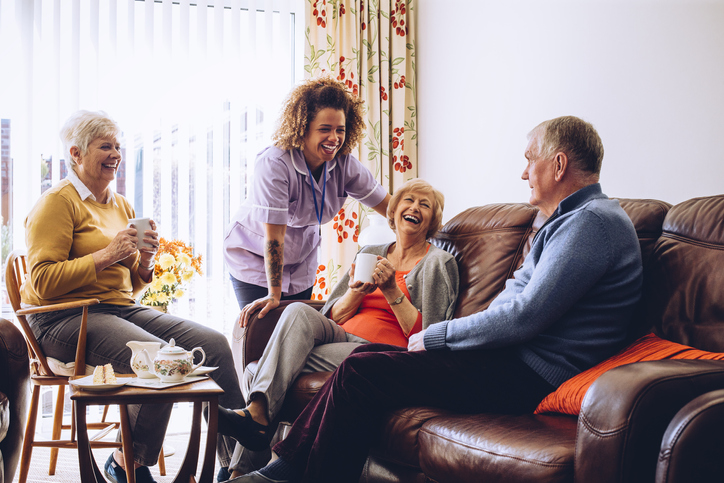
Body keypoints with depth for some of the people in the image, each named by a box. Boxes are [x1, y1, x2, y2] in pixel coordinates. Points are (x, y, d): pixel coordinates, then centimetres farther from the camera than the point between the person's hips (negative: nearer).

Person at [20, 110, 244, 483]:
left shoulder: (121, 206, 20)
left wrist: (144, 261, 2)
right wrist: (107, 255, -16)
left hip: (122, 309, 7)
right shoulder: (57, 202, -3)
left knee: (213, 343, -14)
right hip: (64, 318, -7)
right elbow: (43, 282, -13)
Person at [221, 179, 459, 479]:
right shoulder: (372, 253, 21)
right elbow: (333, 316, 15)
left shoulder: (438, 262, 5)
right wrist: (356, 291, -5)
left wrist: (392, 290, -12)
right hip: (343, 339, 5)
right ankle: (256, 412, -36)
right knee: (299, 312, -27)